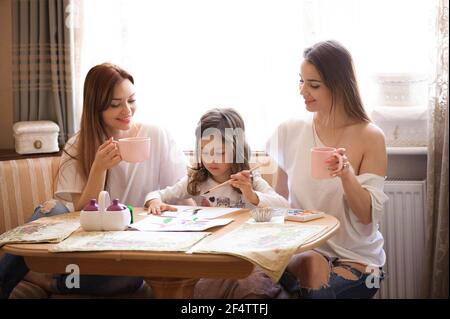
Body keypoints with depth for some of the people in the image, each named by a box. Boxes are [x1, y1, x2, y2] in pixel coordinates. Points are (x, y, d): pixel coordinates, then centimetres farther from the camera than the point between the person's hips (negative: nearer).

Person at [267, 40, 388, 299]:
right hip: (301, 249, 1)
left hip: (356, 257, -1)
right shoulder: (291, 132, 1)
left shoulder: (370, 137, -6)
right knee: (312, 268, -31)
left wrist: (347, 174, -25)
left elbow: (367, 216, -9)